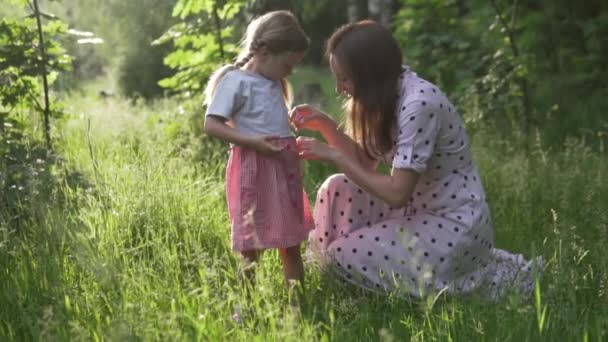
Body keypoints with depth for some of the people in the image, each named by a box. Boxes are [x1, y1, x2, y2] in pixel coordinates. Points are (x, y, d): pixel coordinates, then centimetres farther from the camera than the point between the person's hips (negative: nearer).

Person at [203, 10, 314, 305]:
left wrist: (293, 144, 6)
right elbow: (211, 125, -15)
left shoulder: (274, 83, 13)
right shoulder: (235, 81, -10)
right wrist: (252, 142, -23)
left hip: (283, 166, 8)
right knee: (253, 242, 0)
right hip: (253, 168, -8)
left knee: (291, 236, 12)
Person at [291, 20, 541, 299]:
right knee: (337, 189, -1)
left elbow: (396, 193, -26)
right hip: (420, 208, 8)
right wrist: (325, 125, -4)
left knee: (345, 256, -10)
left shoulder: (419, 104, -27)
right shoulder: (388, 93, 0)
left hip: (455, 223, -8)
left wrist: (335, 156, -18)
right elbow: (367, 162, 8)